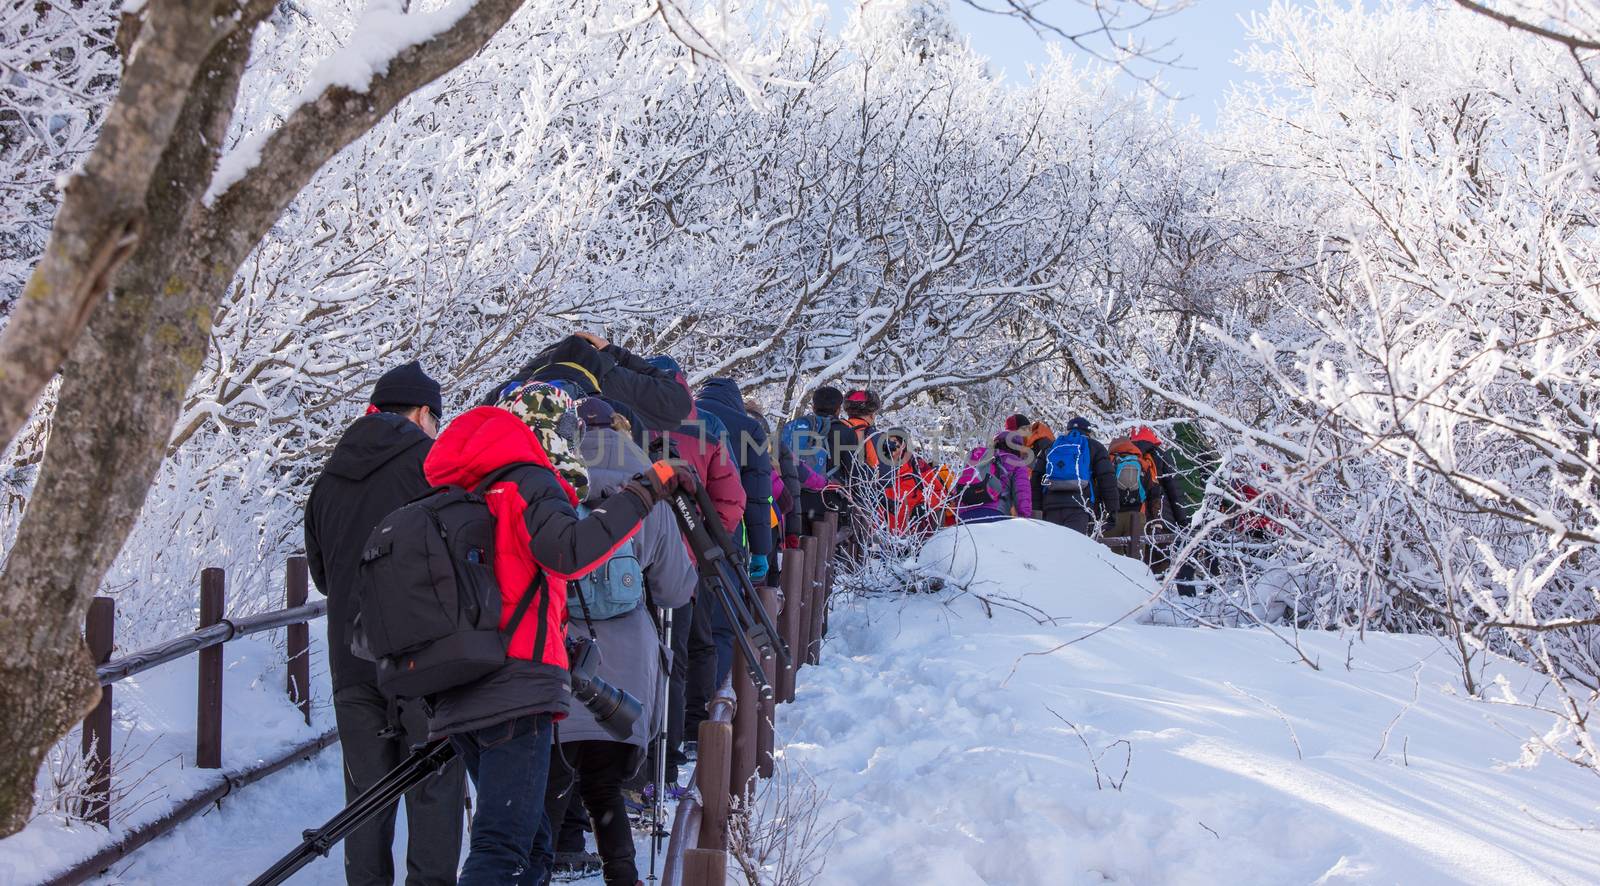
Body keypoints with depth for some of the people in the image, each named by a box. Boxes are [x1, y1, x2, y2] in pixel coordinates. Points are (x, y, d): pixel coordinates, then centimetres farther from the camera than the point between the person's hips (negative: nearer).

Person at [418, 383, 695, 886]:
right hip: (515, 692, -8)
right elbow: (570, 552, -23)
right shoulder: (530, 482, -4)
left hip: (456, 701, 9)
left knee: (530, 844, 17)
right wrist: (644, 491, -19)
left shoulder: (465, 491, 21)